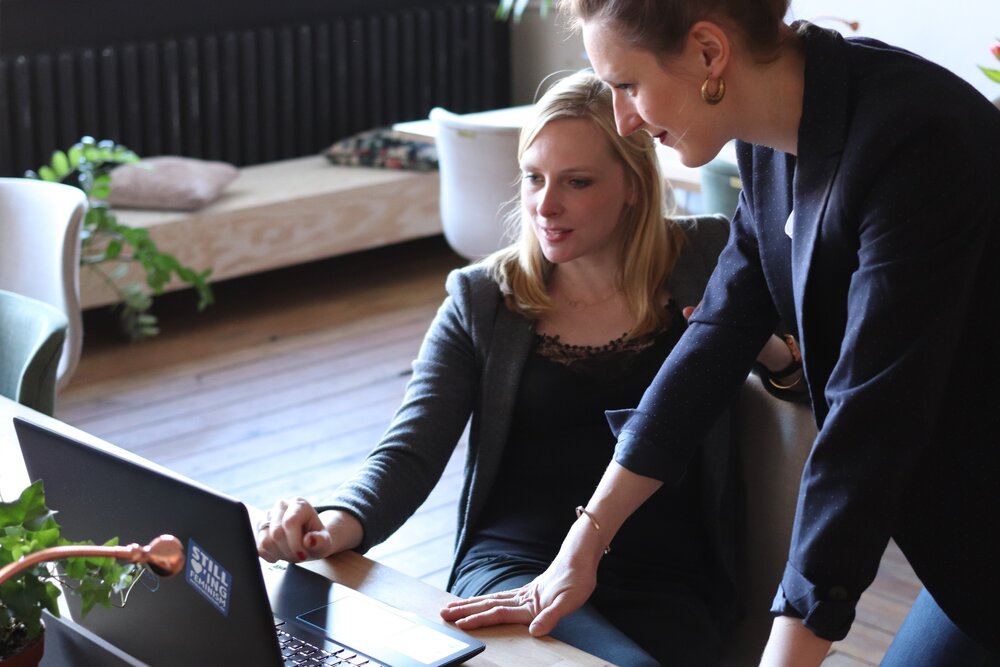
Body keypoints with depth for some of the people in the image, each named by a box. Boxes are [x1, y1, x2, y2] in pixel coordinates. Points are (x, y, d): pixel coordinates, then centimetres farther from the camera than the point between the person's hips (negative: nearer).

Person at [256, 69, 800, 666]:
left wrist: (776, 350, -10)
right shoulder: (481, 300, 12)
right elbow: (409, 453, 4)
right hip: (512, 565, 0)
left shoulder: (709, 263, 9)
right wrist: (335, 526, -17)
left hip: (661, 578, 1)